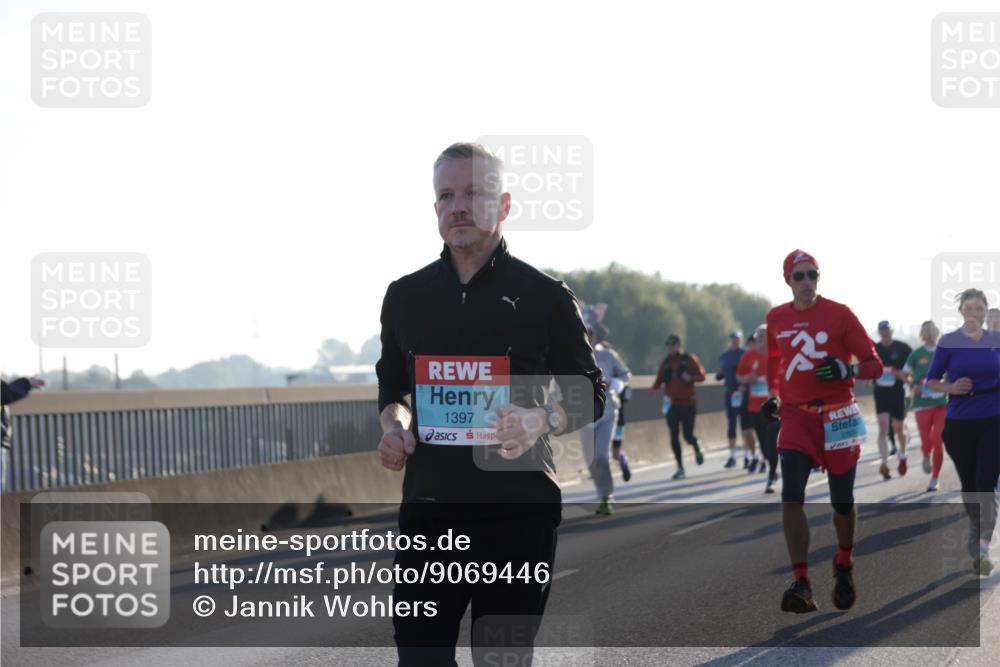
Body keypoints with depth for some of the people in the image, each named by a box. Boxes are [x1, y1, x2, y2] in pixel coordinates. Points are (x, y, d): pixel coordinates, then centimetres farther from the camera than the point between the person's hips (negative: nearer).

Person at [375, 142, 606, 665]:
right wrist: (393, 424, 1)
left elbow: (591, 394, 5)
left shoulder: (544, 296, 0)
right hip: (428, 508, 3)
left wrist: (543, 421, -15)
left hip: (519, 510, -3)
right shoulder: (405, 296, 10)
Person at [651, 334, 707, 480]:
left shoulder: (689, 359, -1)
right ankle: (680, 468, 6)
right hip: (671, 405, 3)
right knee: (674, 437, -3)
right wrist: (654, 387, -18)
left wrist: (691, 378, -23)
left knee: (688, 436, -3)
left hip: (688, 404, -2)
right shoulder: (665, 363, 7)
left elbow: (701, 375, -3)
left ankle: (697, 450, 33)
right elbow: (659, 380, 5)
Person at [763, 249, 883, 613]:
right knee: (791, 499, -16)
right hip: (795, 418, 1)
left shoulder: (838, 314, -4)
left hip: (837, 418, -1)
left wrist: (847, 370, -23)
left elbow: (874, 365, -4)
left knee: (842, 502, 8)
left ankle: (844, 566, 36)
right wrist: (772, 396, 17)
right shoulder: (777, 319, 6)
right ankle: (802, 585, -18)